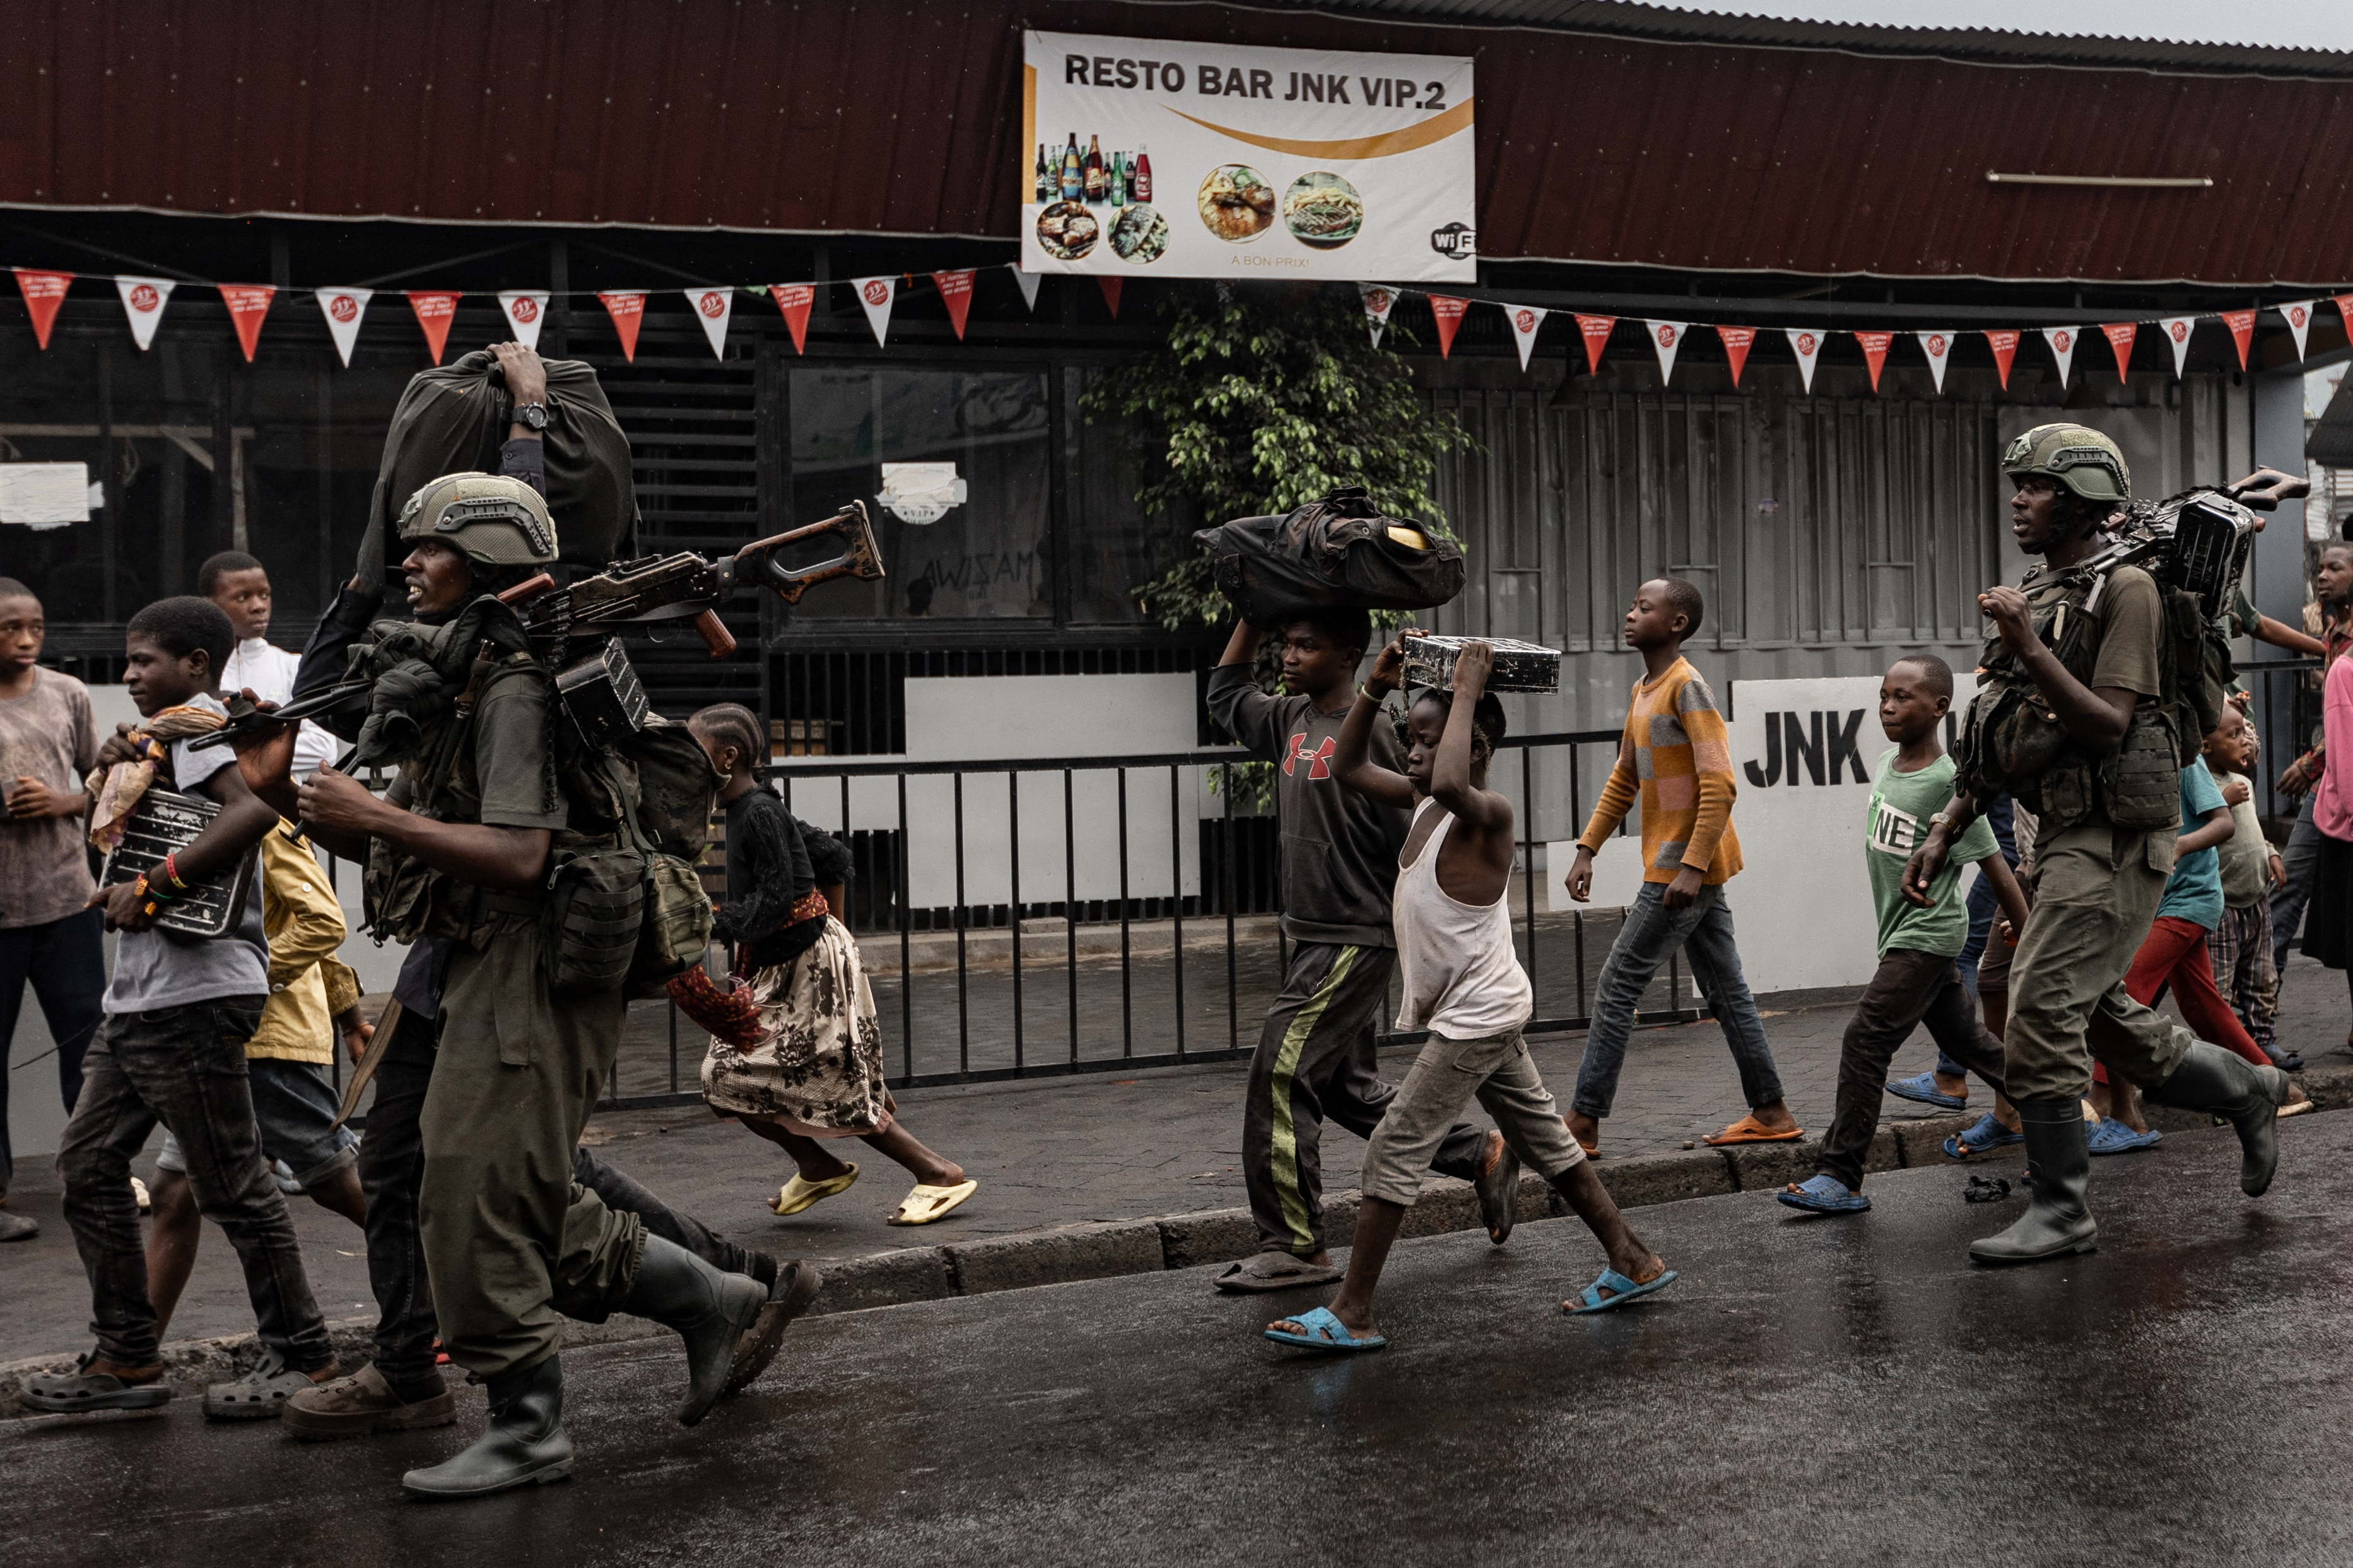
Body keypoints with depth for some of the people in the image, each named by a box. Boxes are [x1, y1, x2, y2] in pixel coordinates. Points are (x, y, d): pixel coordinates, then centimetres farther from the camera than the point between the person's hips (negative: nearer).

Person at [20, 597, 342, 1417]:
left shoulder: (192, 724, -9)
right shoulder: (158, 737, 21)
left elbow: (252, 808, -28)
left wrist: (151, 888, -23)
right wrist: (116, 773, 9)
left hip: (194, 991, -10)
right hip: (141, 996, 10)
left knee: (232, 1185, -4)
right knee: (90, 1164, 10)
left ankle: (303, 1358, 5)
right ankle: (127, 1358, 15)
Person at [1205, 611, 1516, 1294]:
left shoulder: (1370, 733, -15)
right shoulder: (1293, 720, 10)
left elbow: (1414, 840, -16)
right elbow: (1226, 694, 26)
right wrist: (1255, 615, 19)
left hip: (1355, 942, -9)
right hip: (1314, 938, 9)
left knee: (1281, 1077, -10)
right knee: (1351, 1087, 15)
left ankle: (1294, 1246, -3)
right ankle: (1482, 1158, 29)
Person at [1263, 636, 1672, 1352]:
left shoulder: (1489, 813, -22)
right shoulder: (1422, 802, 4)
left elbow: (1453, 784, -45)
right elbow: (1348, 768, 11)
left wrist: (1467, 692, -35)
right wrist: (1376, 687, 0)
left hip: (1478, 1018, -10)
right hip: (1471, 1015, 10)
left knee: (1392, 1152, -9)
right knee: (1545, 1140, 17)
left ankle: (1352, 1315, -6)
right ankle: (1634, 1263, 28)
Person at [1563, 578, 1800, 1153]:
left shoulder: (1687, 687, -15)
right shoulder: (1642, 693, 14)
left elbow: (1719, 784, -21)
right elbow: (1623, 781, 22)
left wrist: (1692, 866, -25)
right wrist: (1587, 850, 15)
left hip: (1684, 869, -9)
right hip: (1686, 869, 9)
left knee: (1617, 987, -6)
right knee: (1726, 991, 12)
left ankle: (1583, 1123, -3)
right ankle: (1770, 1113, 18)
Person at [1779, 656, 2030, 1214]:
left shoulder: (1947, 784, -19)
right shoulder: (1885, 763, 5)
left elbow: (1996, 868, -15)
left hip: (1927, 935, -9)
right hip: (1898, 932, 9)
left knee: (1865, 1040, -14)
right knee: (1967, 1040, 18)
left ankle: (1839, 1176, -12)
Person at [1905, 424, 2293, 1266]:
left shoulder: (2125, 589, -11)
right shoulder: (2035, 597, 15)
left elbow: (2109, 726, -19)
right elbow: (1993, 742, 18)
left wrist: (2028, 648, -25)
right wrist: (1943, 832, 11)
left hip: (2113, 837, -9)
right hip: (2063, 834, 9)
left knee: (2040, 1014, -11)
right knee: (2103, 1018, 15)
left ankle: (2061, 1212, -2)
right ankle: (2246, 1089, 35)